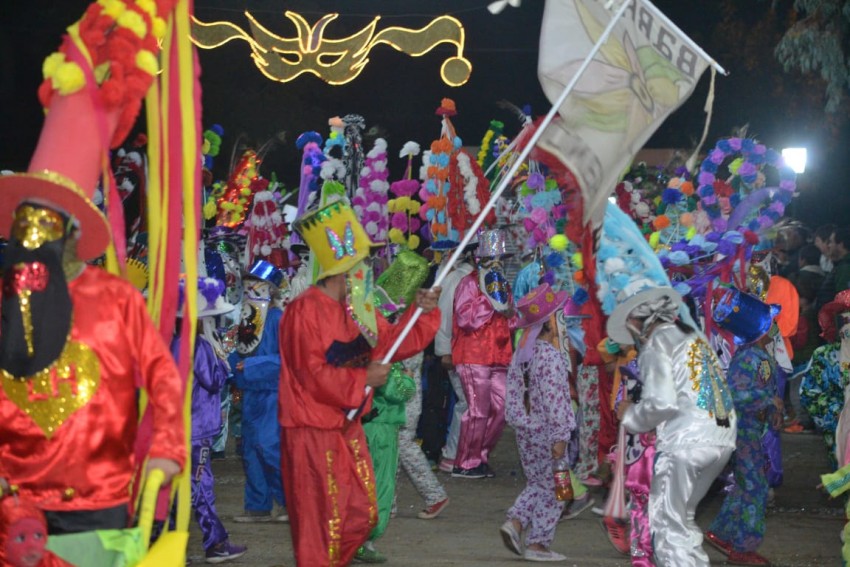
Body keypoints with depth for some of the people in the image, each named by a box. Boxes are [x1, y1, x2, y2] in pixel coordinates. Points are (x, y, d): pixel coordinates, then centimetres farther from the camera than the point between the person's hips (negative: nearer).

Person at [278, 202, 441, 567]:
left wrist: (421, 312, 1)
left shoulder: (356, 309, 10)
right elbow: (313, 375, -23)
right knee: (322, 523, -5)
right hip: (313, 432, -9)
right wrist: (364, 378, -18)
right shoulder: (306, 311, -18)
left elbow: (393, 341, 15)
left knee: (362, 514, 14)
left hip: (347, 427, 9)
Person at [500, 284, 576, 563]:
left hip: (526, 432, 8)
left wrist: (518, 422, 16)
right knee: (552, 490, 4)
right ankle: (537, 543, 7)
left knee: (536, 484, 20)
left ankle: (515, 522, 3)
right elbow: (555, 401, -20)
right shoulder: (551, 357, -17)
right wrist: (560, 437, -18)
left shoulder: (519, 355, 6)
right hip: (547, 433, -8)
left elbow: (512, 396, 8)